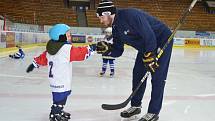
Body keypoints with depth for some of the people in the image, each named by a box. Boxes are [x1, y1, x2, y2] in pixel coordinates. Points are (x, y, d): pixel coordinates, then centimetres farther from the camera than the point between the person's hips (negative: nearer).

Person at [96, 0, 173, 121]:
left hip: (162, 40, -9)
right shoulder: (116, 28, 0)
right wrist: (107, 49, -17)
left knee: (157, 77, -8)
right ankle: (136, 106, 23)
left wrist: (149, 57, -28)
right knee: (138, 73, 9)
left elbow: (149, 35, -30)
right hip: (145, 45, 9)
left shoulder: (130, 15, -28)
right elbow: (118, 51, 2)